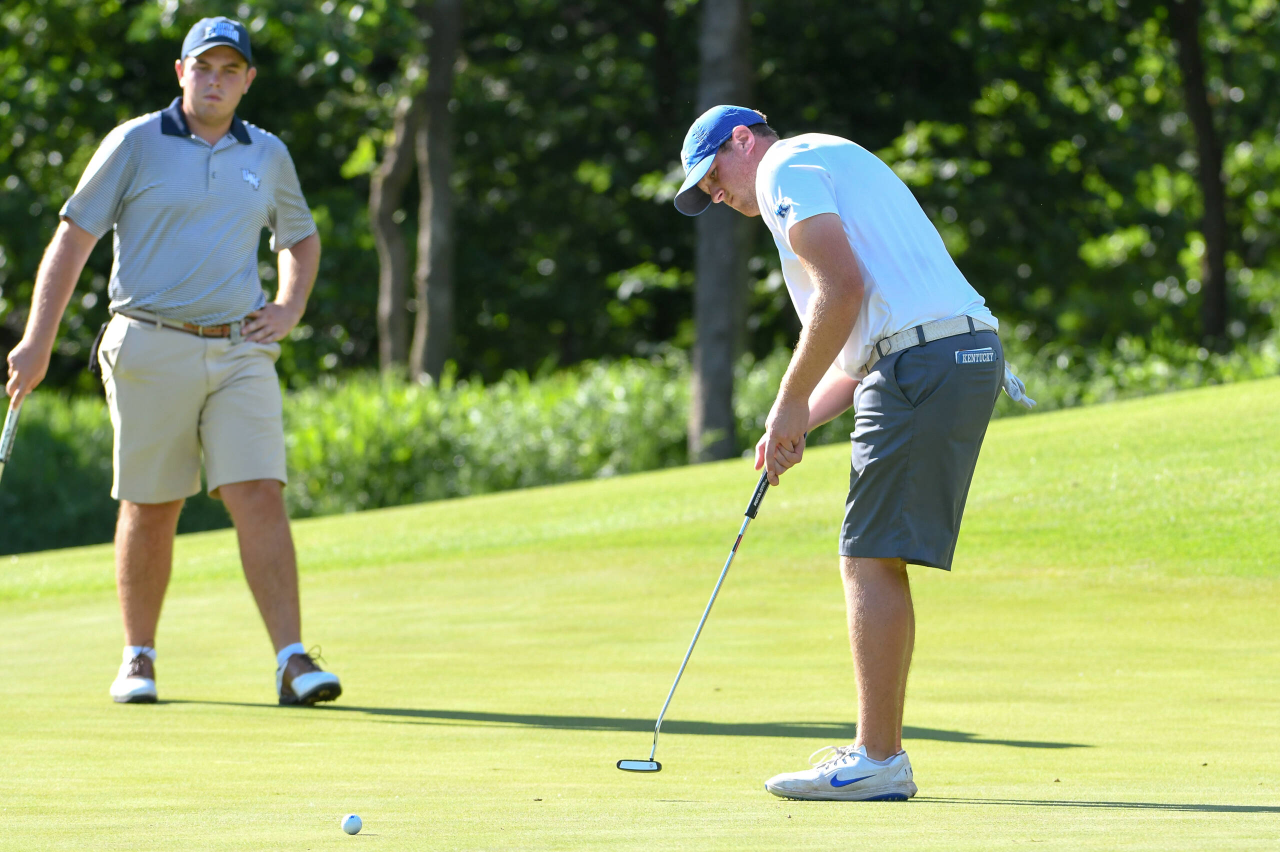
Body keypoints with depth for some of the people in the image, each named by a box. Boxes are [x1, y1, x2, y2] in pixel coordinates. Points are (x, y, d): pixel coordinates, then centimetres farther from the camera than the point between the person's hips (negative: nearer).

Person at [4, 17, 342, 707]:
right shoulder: (135, 144, 0)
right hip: (151, 351, -2)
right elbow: (72, 238, -1)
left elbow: (301, 239, 28)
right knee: (150, 510, 4)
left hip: (241, 351, 2)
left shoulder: (268, 156, 11)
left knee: (261, 499, -10)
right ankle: (138, 660, 19)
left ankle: (292, 663, -14)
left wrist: (290, 310, 9)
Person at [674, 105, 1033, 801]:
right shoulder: (836, 166, 30)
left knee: (872, 561, -8)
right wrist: (800, 424, 16)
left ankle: (876, 762, -9)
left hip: (924, 369, -10)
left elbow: (842, 287, -16)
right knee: (877, 562, 13)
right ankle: (880, 754, 14)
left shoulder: (786, 169, -1)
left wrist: (789, 405, -9)